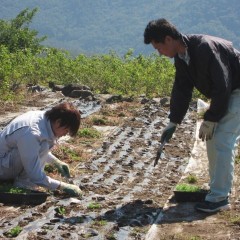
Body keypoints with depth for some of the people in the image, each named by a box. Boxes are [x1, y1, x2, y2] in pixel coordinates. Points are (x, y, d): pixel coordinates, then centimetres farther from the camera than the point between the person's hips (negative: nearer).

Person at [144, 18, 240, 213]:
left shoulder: (204, 48, -29)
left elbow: (222, 86, -28)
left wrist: (210, 120, -21)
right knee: (212, 139, 12)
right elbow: (182, 89, 8)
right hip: (224, 94, 10)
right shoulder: (182, 56, 1)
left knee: (222, 141, -14)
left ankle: (219, 198, -10)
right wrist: (173, 122, 6)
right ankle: (219, 187, 24)